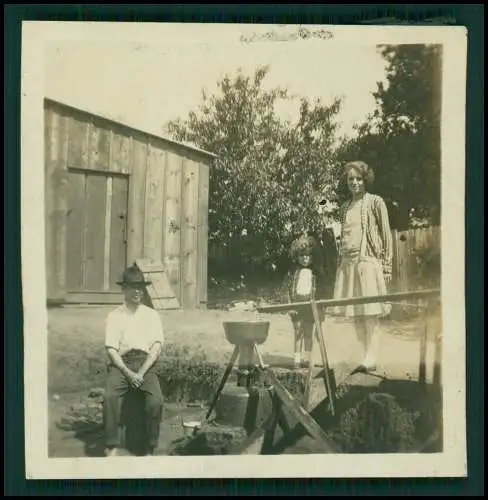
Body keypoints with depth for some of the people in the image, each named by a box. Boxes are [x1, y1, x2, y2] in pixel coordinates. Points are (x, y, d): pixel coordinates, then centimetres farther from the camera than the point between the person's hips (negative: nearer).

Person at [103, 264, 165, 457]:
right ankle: (111, 447, -22)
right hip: (120, 363, 0)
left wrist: (141, 372, -9)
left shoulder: (151, 315, 15)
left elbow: (157, 347, 5)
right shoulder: (114, 316, 11)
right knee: (110, 396, -29)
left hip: (146, 363, 0)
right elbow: (111, 349, 2)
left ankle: (149, 450, -14)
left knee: (156, 400, -26)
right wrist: (128, 373, -12)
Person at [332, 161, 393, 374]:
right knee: (356, 315, 4)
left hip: (368, 262, -6)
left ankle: (371, 359, -7)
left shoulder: (375, 202, 2)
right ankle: (368, 355, 10)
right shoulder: (345, 208, 17)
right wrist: (340, 263, 14)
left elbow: (386, 235, 0)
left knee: (370, 314, -8)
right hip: (347, 263, 6)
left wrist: (386, 266, -6)